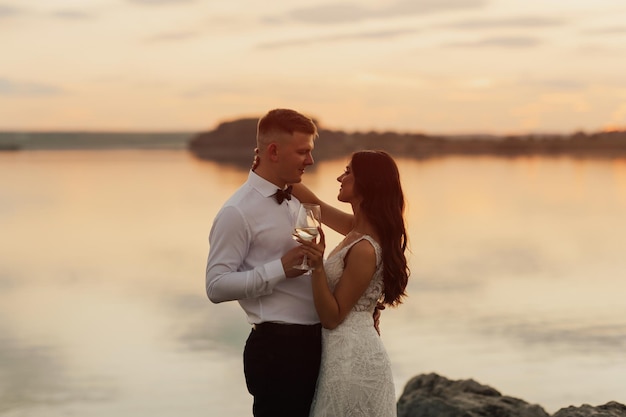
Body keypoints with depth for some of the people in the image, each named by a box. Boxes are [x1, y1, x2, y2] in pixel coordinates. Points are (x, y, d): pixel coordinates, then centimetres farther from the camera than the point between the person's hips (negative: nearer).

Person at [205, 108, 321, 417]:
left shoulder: (296, 203, 14)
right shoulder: (238, 212, -13)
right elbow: (216, 286, -18)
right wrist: (281, 269, -23)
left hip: (314, 341, 8)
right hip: (277, 347, -8)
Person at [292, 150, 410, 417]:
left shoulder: (365, 249, -22)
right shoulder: (360, 229, 4)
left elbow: (332, 317, -18)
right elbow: (316, 205, 17)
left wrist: (318, 267, -30)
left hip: (350, 359, -9)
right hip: (350, 353, 9)